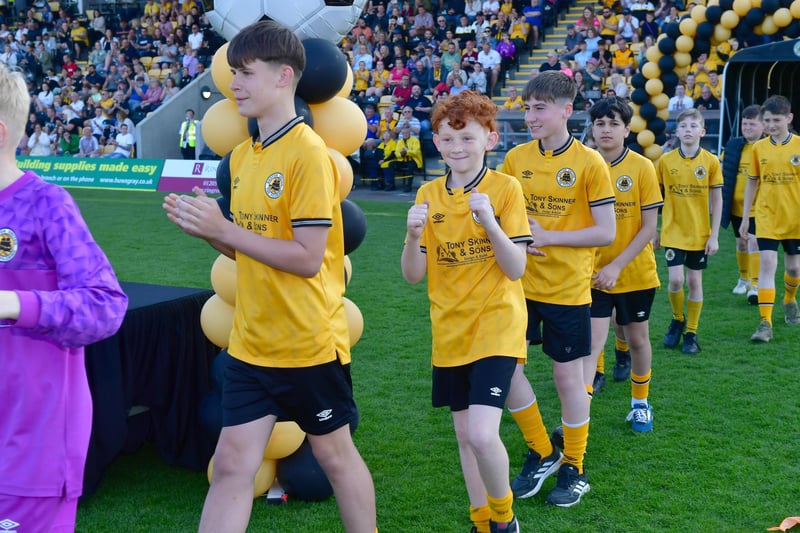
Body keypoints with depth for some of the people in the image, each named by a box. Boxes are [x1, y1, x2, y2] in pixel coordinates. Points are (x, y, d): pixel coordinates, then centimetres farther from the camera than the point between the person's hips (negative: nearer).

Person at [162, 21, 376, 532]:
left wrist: (223, 229, -20)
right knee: (231, 465, 6)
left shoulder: (308, 153, -16)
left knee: (335, 454, 12)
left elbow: (307, 258, -20)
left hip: (309, 343, -6)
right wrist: (205, 228, -4)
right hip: (251, 343, 7)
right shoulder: (243, 155, 8)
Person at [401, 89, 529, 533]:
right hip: (450, 331, 5)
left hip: (495, 326, -4)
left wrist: (490, 222, -26)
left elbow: (517, 268, -11)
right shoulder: (428, 195, 4)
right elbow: (413, 275, 1)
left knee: (482, 434, -16)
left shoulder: (505, 188, -7)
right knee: (464, 435, 13)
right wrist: (414, 236, -18)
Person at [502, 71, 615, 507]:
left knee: (568, 376, 6)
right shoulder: (515, 158, 2)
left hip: (567, 289, -4)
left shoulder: (589, 163, -10)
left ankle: (574, 470, 24)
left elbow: (605, 232, -11)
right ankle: (541, 454, 23)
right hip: (521, 283, 4)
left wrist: (546, 236, -18)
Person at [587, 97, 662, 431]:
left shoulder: (642, 168, -9)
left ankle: (640, 403, 37)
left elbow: (649, 227, -10)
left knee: (637, 338, 15)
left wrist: (616, 266, -18)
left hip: (636, 273, 0)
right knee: (592, 341, -8)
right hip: (594, 274, 0)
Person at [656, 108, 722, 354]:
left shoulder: (711, 161, -4)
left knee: (694, 281, 6)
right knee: (676, 280, -9)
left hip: (700, 234, 0)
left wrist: (714, 236, -4)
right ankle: (678, 320, 19)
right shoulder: (665, 160, -3)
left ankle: (691, 333, 20)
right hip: (673, 232, 0)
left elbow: (717, 200, 0)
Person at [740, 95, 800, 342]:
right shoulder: (759, 148, 0)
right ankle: (765, 323, -11)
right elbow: (752, 183, 8)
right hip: (767, 218, 0)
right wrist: (745, 217, 7)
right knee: (767, 263, -11)